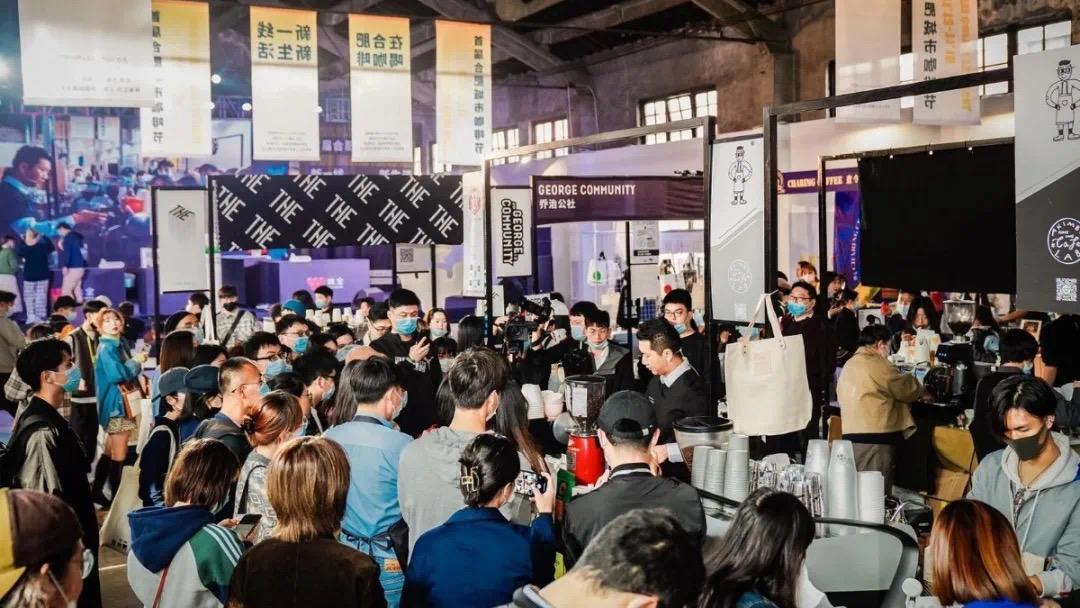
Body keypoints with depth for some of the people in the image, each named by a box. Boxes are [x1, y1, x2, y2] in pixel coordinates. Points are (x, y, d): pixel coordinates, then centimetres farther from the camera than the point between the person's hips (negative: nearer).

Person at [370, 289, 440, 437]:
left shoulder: (425, 345, 11)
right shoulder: (379, 347, -3)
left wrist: (437, 423, 8)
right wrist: (410, 360, -17)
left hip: (427, 427, 4)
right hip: (397, 429, -4)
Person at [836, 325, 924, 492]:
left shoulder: (848, 366, 17)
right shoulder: (878, 365, -9)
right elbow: (908, 388, 0)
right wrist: (920, 391, 22)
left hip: (851, 435, 9)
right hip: (874, 439, -9)